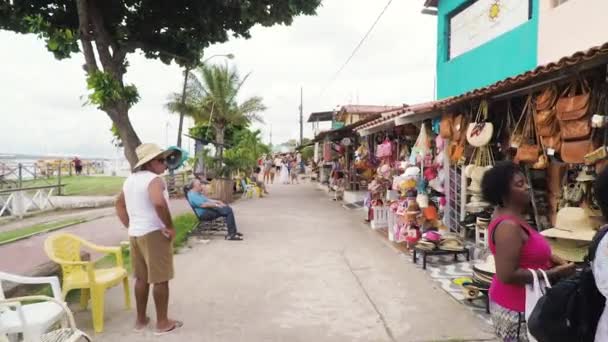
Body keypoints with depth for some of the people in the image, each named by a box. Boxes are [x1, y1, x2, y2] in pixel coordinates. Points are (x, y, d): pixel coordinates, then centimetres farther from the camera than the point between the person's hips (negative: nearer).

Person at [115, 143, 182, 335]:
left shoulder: (130, 180, 13)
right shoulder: (154, 179, -16)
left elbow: (119, 205, 23)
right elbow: (159, 203, -35)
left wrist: (129, 226, 19)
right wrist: (170, 226, -24)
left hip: (135, 234, 9)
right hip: (154, 234, -8)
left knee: (141, 277, 18)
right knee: (160, 279, 2)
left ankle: (141, 320, 27)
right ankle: (162, 323, 10)